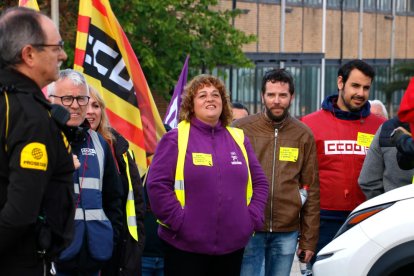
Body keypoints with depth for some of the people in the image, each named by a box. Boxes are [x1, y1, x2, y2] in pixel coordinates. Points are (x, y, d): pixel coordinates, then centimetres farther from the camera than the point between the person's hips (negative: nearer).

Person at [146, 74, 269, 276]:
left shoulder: (238, 139, 11)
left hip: (232, 246, 5)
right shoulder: (176, 139, -4)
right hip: (186, 246, -5)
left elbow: (260, 182, 16)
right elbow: (157, 184, -10)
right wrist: (178, 221, -14)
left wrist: (253, 217, 3)